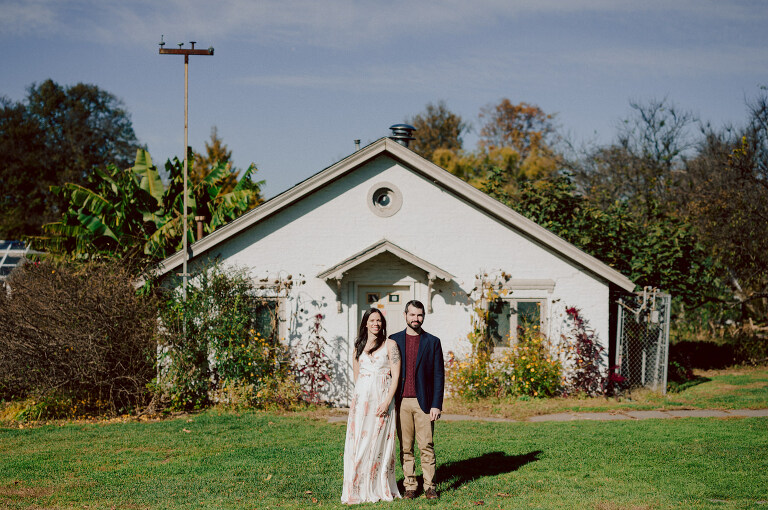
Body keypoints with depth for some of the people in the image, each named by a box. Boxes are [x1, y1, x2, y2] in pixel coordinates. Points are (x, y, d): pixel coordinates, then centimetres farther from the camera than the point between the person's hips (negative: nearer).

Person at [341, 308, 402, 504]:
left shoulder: (390, 345, 0)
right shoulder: (359, 347, 12)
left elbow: (396, 376, -6)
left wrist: (387, 401, -14)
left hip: (382, 399, -3)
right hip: (361, 398, 3)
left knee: (379, 442, -1)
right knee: (358, 442, -1)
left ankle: (380, 489, 7)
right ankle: (358, 489, 4)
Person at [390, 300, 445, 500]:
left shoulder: (432, 342, 5)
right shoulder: (394, 340, 8)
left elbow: (439, 375, 3)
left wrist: (436, 405, -5)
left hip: (423, 402, -1)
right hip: (401, 402, 1)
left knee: (426, 446, -2)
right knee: (405, 447, 4)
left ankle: (429, 486, 5)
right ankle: (410, 486, 10)